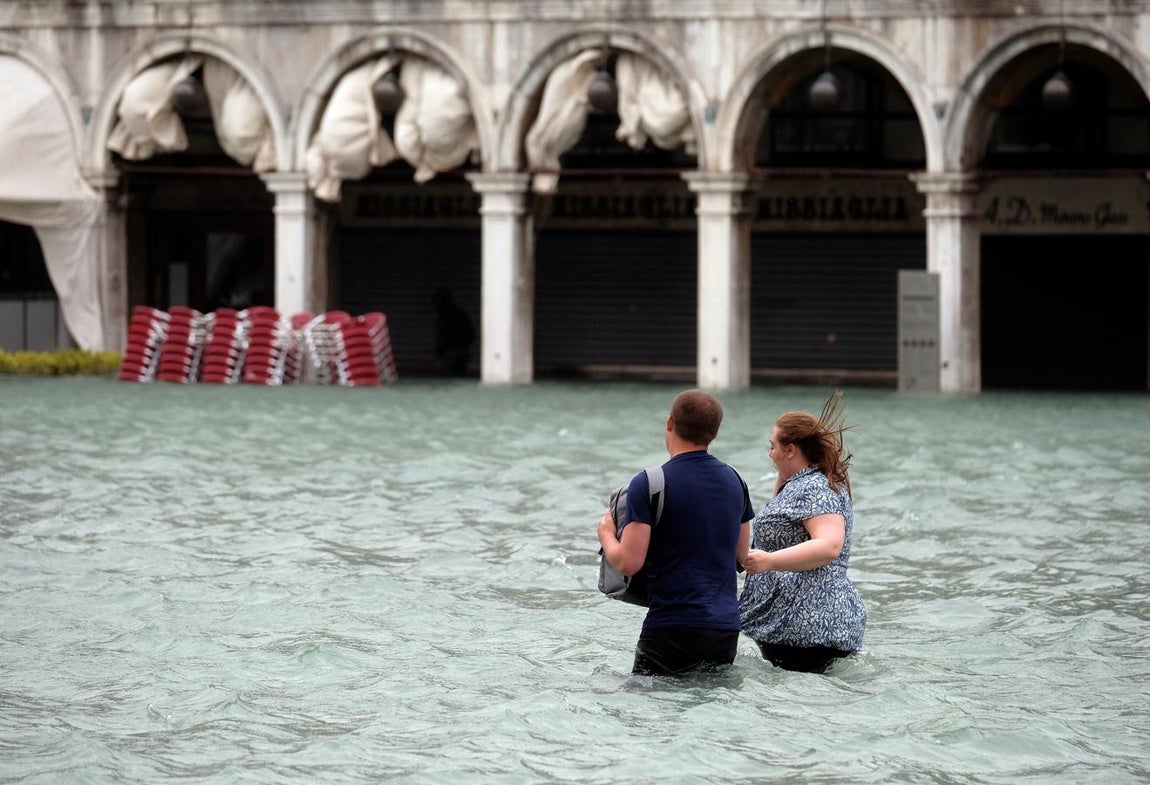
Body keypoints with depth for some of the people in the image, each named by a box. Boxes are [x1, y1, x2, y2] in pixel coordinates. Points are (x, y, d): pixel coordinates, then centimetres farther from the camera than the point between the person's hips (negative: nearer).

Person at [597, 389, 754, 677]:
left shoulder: (648, 484, -10)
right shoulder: (734, 480, 10)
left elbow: (629, 563, -13)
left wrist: (606, 534, 7)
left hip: (673, 628, -6)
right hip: (726, 630, 6)